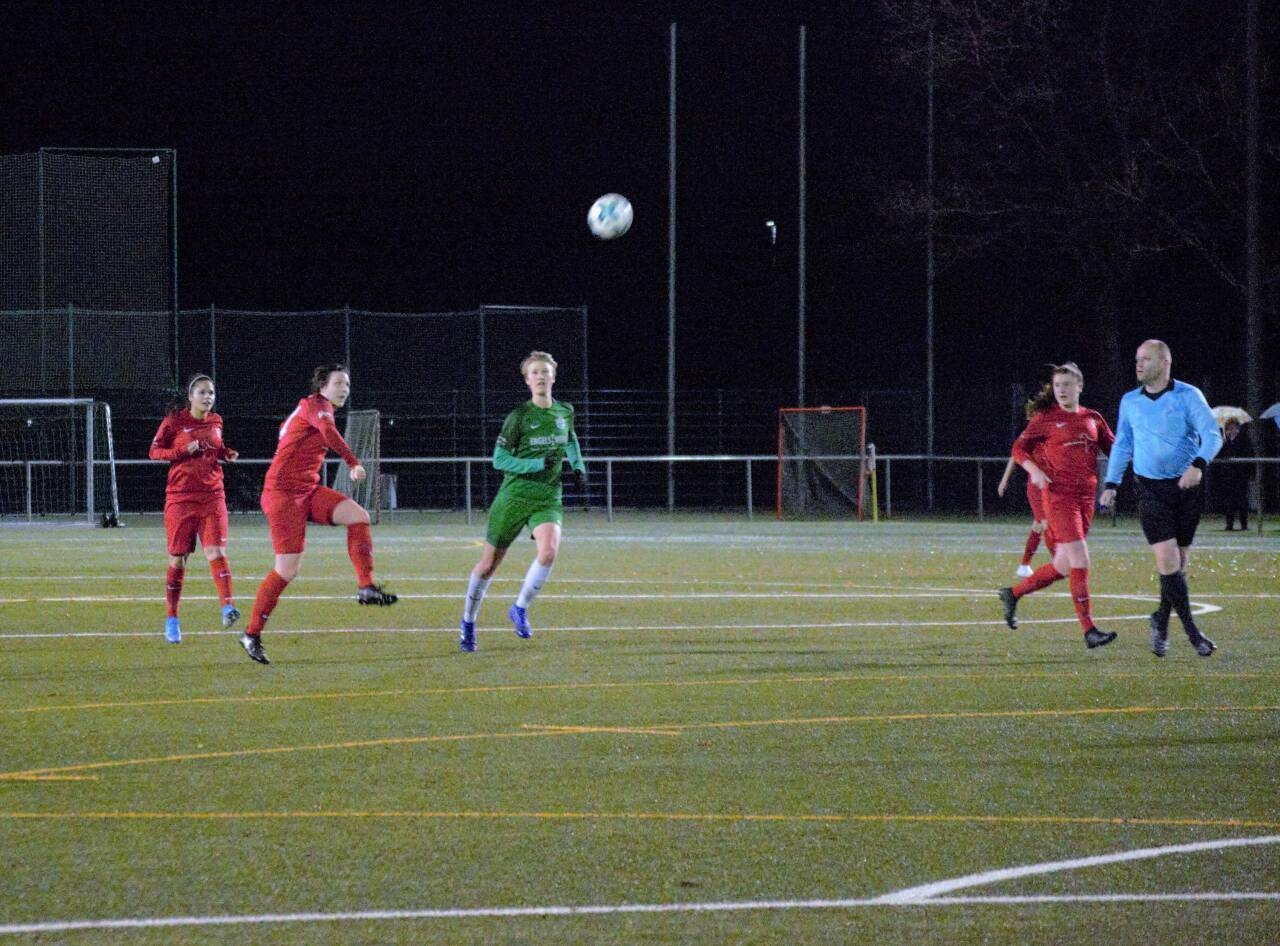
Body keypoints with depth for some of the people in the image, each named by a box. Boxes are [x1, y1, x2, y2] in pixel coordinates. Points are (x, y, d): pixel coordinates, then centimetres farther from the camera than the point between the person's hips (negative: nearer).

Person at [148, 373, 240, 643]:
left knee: (217, 552, -15)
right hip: (180, 497, -2)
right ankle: (172, 619, 12)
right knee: (178, 559, 2)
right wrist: (184, 451, -17)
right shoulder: (175, 421, -3)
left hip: (212, 496, 2)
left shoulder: (216, 422, 9)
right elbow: (154, 451, -2)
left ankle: (228, 607, -24)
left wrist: (226, 454, 2)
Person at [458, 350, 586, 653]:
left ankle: (520, 608, -4)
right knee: (489, 563, 4)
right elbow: (499, 459, -10)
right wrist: (539, 464, -18)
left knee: (549, 551, -25)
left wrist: (578, 466, 14)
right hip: (515, 494, -3)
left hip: (548, 497, 3)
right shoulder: (519, 417, -9)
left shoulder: (565, 412, 6)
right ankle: (467, 622, 25)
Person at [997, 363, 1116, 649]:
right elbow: (1019, 448, 3)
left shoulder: (1093, 419, 12)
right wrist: (1035, 471, -14)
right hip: (1059, 494, -6)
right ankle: (1089, 630, -15)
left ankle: (1013, 594, 30)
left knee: (1062, 566, 9)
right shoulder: (1045, 418, 0)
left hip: (1086, 496, 6)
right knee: (1080, 561, -15)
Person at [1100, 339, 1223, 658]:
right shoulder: (1130, 402, 8)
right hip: (1150, 490, 1)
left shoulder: (1188, 396, -4)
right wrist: (1111, 484, 13)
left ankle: (1161, 623, 25)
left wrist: (1198, 465, -28)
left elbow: (1212, 435, -11)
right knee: (1168, 560, -12)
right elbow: (1122, 444, 19)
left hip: (1186, 487, -1)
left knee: (1179, 561, 5)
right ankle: (1191, 631, -8)